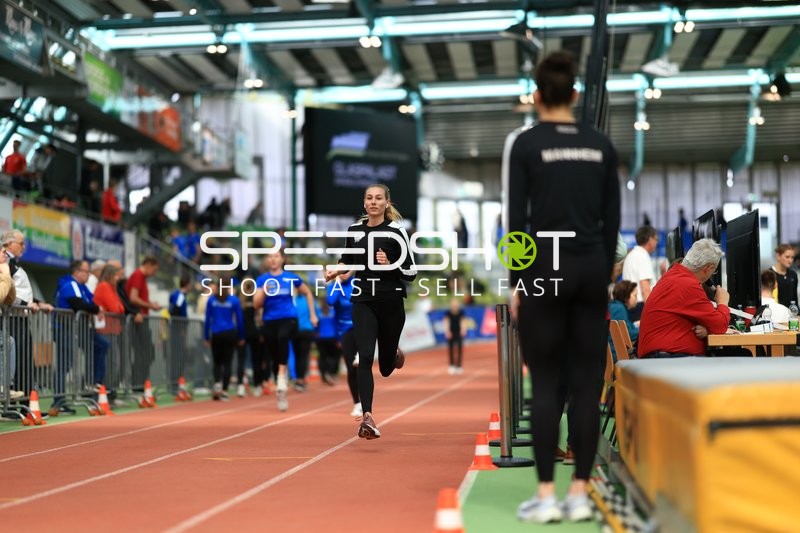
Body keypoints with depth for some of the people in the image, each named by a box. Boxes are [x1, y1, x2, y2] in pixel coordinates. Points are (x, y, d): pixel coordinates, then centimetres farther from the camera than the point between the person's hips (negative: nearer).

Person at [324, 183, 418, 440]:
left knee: (386, 367, 12)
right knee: (365, 358, -17)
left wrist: (389, 265, -21)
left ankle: (395, 355, 50)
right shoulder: (355, 230, 5)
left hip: (391, 303, -2)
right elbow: (347, 259, 23)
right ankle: (368, 417, -18)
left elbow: (411, 272, -4)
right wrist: (335, 271, 3)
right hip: (363, 303, 2)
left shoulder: (396, 231, -5)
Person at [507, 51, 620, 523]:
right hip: (591, 268, 3)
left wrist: (516, 283, 0)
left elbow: (517, 220, -6)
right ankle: (580, 494, 8)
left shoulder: (527, 144, -4)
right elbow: (612, 220, 8)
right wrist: (605, 276, 15)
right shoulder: (601, 144, 7)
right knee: (587, 385, 5)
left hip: (546, 268, -3)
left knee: (546, 385, 1)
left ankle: (546, 496, 2)